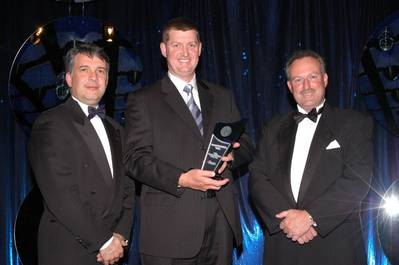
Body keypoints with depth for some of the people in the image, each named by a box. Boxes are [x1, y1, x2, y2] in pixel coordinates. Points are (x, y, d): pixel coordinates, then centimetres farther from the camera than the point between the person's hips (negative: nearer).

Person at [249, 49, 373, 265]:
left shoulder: (356, 123, 1)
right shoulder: (273, 128, 11)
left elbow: (358, 181, -9)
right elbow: (257, 178, 2)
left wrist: (309, 216, -16)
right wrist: (286, 216, -13)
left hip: (335, 246, -2)